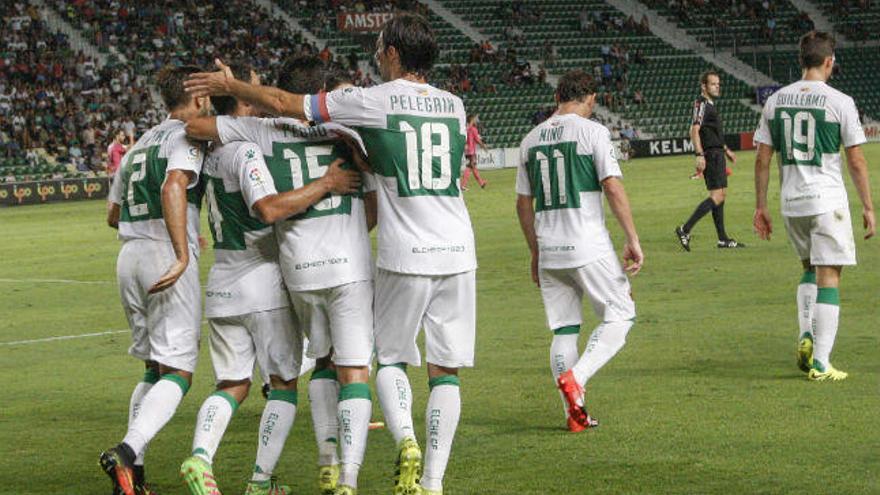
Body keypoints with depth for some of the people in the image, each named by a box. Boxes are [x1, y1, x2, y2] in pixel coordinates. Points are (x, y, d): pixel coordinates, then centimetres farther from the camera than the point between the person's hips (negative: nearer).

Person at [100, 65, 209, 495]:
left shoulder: (140, 144, 21)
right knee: (177, 374, -8)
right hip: (166, 255, -8)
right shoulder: (187, 138, -4)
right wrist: (183, 253, -27)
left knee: (153, 370, 15)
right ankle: (127, 451, -28)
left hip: (129, 256, 8)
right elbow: (173, 188, -24)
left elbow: (113, 213, 28)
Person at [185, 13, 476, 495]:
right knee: (445, 370, 6)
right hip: (459, 252, 4)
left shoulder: (373, 101, -4)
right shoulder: (453, 106, 10)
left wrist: (228, 85, 18)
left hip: (406, 256, -4)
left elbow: (284, 103, 2)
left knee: (390, 358, 13)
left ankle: (405, 442, -10)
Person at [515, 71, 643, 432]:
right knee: (620, 315, 6)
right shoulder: (592, 131, -4)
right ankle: (575, 377, -14)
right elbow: (613, 188, -13)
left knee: (564, 330, 11)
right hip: (588, 247, -5)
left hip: (548, 251, 5)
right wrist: (633, 240, -10)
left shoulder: (530, 140, 12)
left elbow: (523, 203, 15)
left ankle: (574, 413, 7)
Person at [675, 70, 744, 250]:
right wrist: (699, 155, -28)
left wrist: (726, 150, 30)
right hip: (710, 156, -10)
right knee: (717, 196, -14)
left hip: (717, 154, 10)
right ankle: (685, 230, -15)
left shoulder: (710, 104, 17)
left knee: (722, 195, 11)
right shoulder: (701, 104, -13)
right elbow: (694, 130, -21)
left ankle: (723, 239, 15)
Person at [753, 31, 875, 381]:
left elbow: (762, 159, 6)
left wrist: (761, 206, 13)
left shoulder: (775, 101, 5)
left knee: (810, 268, 24)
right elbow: (856, 161, -6)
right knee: (828, 278, -1)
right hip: (828, 201, -4)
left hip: (791, 204, 5)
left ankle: (805, 336, 7)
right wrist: (868, 207, 2)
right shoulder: (839, 102, -7)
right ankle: (820, 364, -4)